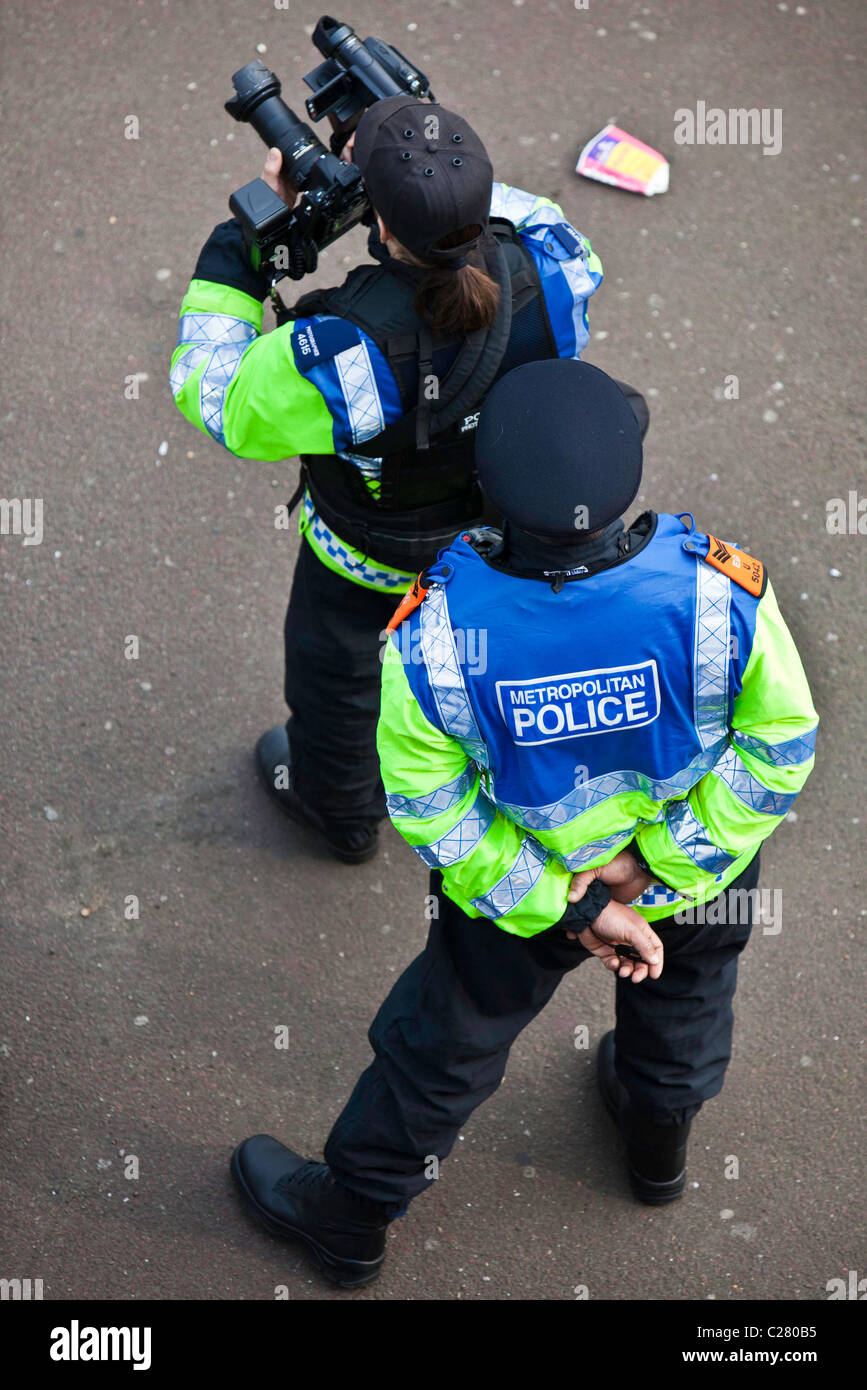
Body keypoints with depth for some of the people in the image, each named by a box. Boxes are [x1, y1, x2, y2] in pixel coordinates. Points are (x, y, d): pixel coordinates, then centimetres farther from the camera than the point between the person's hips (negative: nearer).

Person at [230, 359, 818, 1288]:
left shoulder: (434, 635, -34)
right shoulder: (720, 592, -34)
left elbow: (429, 806, -21)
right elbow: (778, 749, -21)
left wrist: (564, 906, -13)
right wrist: (658, 862, -15)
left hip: (518, 878, -1)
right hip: (699, 865, 1)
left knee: (445, 1039, 25)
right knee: (682, 1001, 35)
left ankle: (352, 1213, 50)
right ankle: (660, 1145, 67)